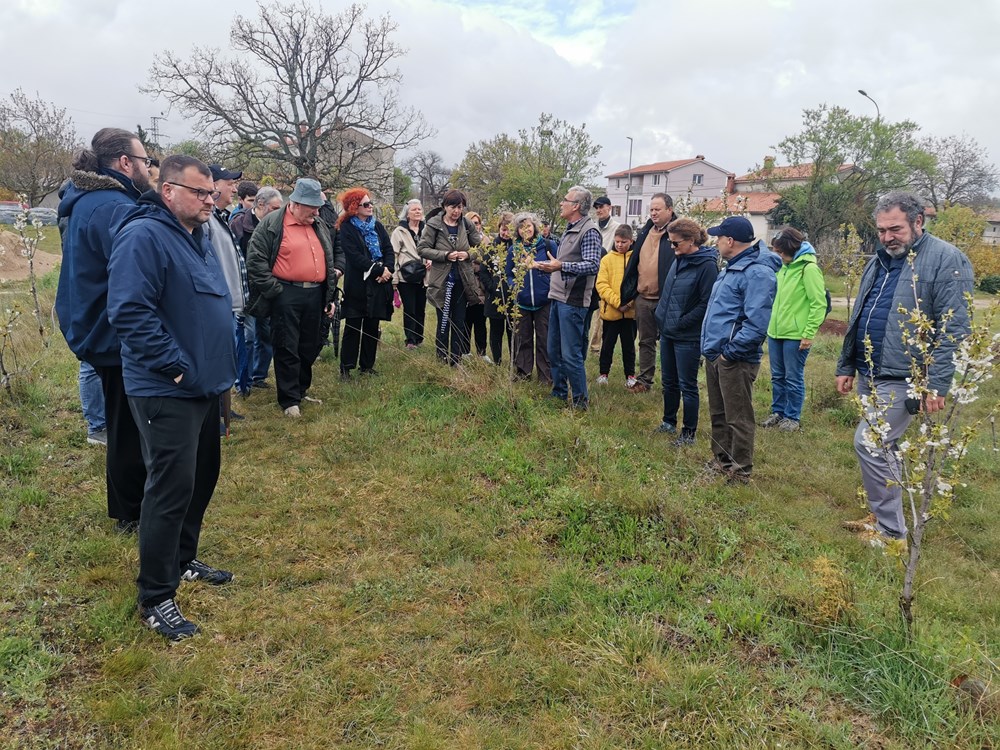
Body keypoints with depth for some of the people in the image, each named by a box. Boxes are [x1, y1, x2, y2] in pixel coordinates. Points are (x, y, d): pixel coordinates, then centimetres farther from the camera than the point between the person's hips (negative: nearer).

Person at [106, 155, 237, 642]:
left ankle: (182, 560, 36)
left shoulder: (197, 236, 14)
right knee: (172, 488, -5)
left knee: (203, 476, 18)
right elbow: (130, 312, -25)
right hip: (167, 392, -9)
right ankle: (155, 598, 8)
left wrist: (220, 362, 16)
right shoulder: (143, 236, -16)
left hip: (205, 386, 10)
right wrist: (176, 365, -22)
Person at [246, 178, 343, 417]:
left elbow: (337, 251, 28)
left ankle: (302, 390, 31)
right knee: (287, 349, -1)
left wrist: (337, 268, 13)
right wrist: (274, 290, -14)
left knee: (309, 347, 14)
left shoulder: (320, 226, 15)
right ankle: (289, 399, 8)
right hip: (286, 296, -6)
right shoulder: (272, 224, -6)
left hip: (315, 295, 6)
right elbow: (256, 260, -11)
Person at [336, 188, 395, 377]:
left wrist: (388, 269, -13)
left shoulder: (377, 226, 12)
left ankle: (367, 365, 19)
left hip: (378, 284, 5)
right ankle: (346, 367, 8)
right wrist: (378, 269, -16)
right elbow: (355, 257, -15)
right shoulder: (346, 229, -6)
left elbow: (389, 249, 5)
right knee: (353, 327, 0)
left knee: (372, 327, 9)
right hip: (357, 285, -5)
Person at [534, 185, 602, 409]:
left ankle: (580, 401, 7)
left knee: (571, 354, -5)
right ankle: (559, 394, 29)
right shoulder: (569, 230, 16)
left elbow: (593, 265, -24)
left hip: (573, 302, -10)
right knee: (554, 351, 16)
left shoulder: (589, 232, -13)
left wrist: (562, 266, -30)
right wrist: (547, 266, 19)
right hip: (558, 298, 10)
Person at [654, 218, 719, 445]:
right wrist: (661, 315, 9)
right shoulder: (679, 260, 7)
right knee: (668, 381, 18)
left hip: (688, 337, -8)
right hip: (667, 332, 8)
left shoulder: (707, 265, -17)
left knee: (687, 385, 2)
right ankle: (669, 422, 35)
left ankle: (689, 433, 15)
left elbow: (706, 304, -19)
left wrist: (681, 323, -17)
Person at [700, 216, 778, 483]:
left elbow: (756, 323, -25)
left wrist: (731, 351, -21)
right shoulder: (732, 267, 16)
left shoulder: (757, 272, -17)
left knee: (738, 418, 1)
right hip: (715, 354, 10)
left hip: (735, 359, -10)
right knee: (718, 414, 20)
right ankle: (720, 461, 34)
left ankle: (740, 472, 13)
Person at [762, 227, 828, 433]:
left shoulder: (809, 268, -13)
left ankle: (792, 417, 18)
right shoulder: (784, 266, 10)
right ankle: (778, 412, 29)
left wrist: (809, 334, -16)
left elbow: (819, 304, -15)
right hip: (775, 332, 7)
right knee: (777, 376, 16)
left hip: (795, 335, -7)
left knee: (793, 378, 5)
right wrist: (771, 323, 13)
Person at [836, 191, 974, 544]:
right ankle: (882, 515, 30)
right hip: (869, 374, 8)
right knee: (882, 446, 16)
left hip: (901, 379, -8)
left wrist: (937, 384, -21)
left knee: (868, 443, -12)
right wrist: (845, 366, 18)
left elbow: (953, 329, -17)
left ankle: (891, 531, 2)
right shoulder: (878, 262, 13)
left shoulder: (946, 260, -11)